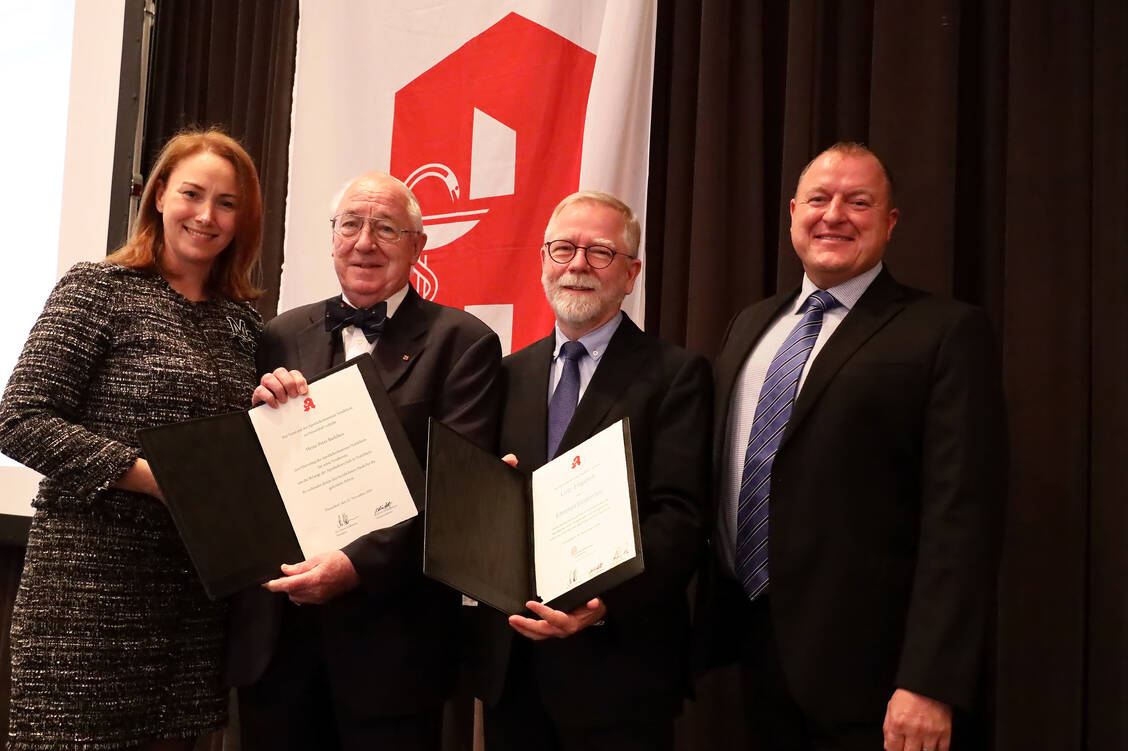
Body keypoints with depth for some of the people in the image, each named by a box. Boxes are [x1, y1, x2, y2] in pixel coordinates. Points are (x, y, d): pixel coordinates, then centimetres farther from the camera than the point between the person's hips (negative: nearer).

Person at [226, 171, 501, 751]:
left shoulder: (463, 343, -4)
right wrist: (261, 405, -7)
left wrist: (359, 562, -22)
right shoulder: (284, 334, 10)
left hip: (389, 633, -3)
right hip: (274, 630, 4)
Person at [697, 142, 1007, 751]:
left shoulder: (947, 332, -8)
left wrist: (929, 684, -20)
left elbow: (960, 517, -14)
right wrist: (713, 620, 13)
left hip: (860, 667, -5)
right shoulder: (749, 326, 13)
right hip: (752, 647, 6)